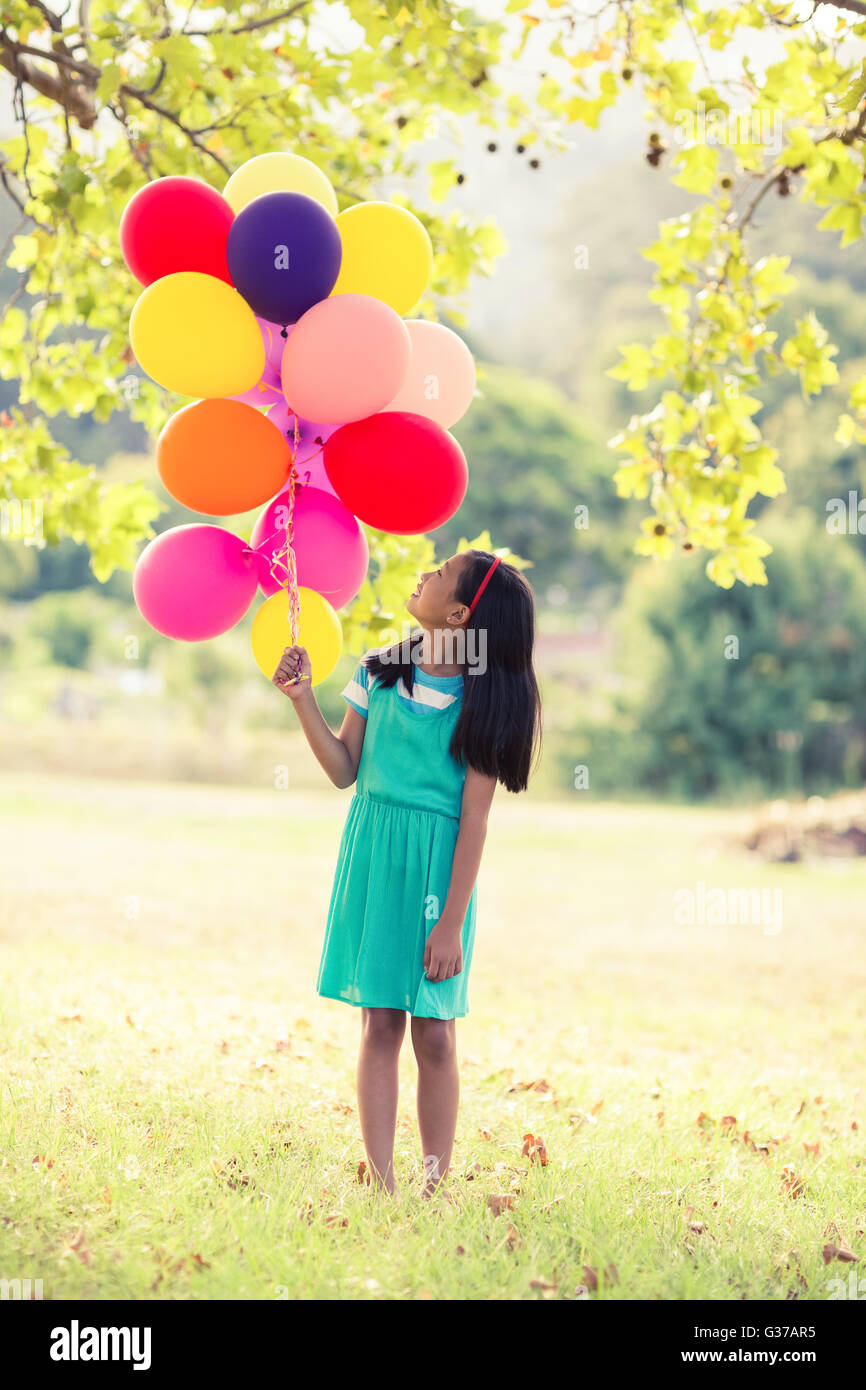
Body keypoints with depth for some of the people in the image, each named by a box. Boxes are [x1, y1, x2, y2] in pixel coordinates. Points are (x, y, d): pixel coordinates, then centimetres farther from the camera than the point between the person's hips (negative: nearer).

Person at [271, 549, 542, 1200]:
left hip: (437, 866, -3)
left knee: (434, 1032, 0)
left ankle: (435, 1188, 8)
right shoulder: (379, 671, 4)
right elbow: (344, 770, 9)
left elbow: (474, 820, -8)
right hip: (374, 853, 3)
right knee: (381, 1023, 2)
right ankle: (381, 1185, 5)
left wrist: (452, 923, -11)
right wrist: (303, 699, -2)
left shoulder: (482, 701, -7)